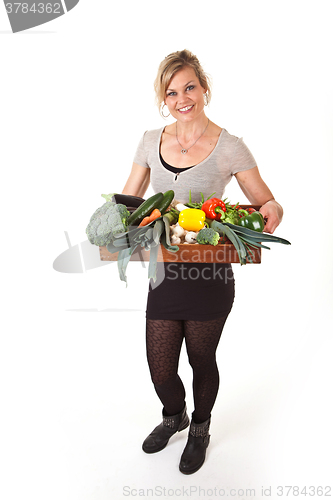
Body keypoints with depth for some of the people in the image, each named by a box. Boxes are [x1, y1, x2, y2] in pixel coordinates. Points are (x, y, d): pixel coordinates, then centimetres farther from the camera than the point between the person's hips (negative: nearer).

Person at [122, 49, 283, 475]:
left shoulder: (229, 147, -7)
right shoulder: (151, 141, 5)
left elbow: (267, 203, -1)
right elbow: (127, 201, 10)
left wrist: (272, 211, -25)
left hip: (210, 276, -3)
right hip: (163, 272, 3)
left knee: (202, 361, 16)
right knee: (159, 368, 11)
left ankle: (199, 430, 49)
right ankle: (174, 416, 49)